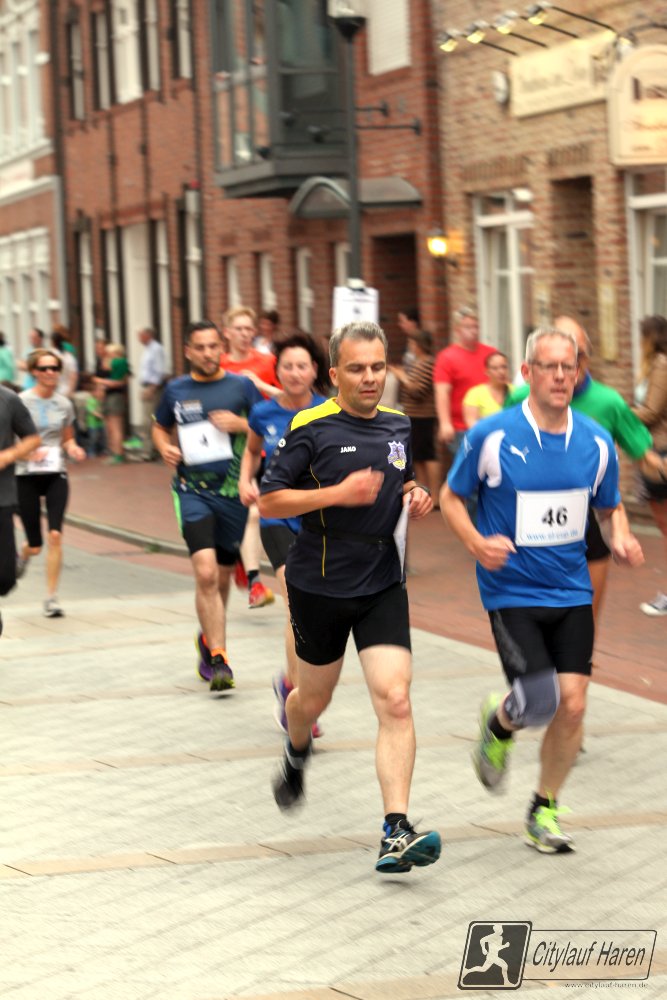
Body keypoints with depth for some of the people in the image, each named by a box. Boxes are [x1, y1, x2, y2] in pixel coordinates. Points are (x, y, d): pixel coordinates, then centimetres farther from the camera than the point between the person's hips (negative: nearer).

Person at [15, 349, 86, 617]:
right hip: (27, 476, -2)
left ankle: (52, 598, -7)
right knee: (36, 545, 2)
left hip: (56, 475, 2)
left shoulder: (64, 404, 5)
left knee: (55, 535, -15)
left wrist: (72, 449, -4)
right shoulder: (21, 402, -6)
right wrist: (26, 452, -22)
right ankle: (22, 557, 41)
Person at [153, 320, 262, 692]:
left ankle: (209, 638, 40)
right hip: (192, 490, -1)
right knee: (206, 572, -17)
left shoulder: (241, 386, 2)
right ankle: (218, 658, -14)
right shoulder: (176, 390, 5)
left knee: (223, 576, 14)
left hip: (234, 491, 1)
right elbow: (161, 427, 22)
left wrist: (241, 425, -14)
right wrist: (165, 448, 1)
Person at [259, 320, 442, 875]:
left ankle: (396, 831, -17)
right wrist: (338, 493, -21)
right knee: (313, 698, 16)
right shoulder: (311, 428, -9)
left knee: (395, 703, -14)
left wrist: (417, 498, 1)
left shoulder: (400, 427, 7)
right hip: (319, 584, -2)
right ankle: (296, 756, 53)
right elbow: (269, 500, -10)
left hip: (383, 584, 2)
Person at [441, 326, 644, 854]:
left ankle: (545, 810, 20)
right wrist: (476, 543, -15)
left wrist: (621, 538, -7)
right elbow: (451, 496, 3)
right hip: (511, 591, -3)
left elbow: (611, 505, 15)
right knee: (540, 700, -16)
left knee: (572, 706, -2)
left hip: (572, 592, 4)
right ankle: (499, 722, 22)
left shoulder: (596, 441, 0)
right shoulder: (491, 436, -9)